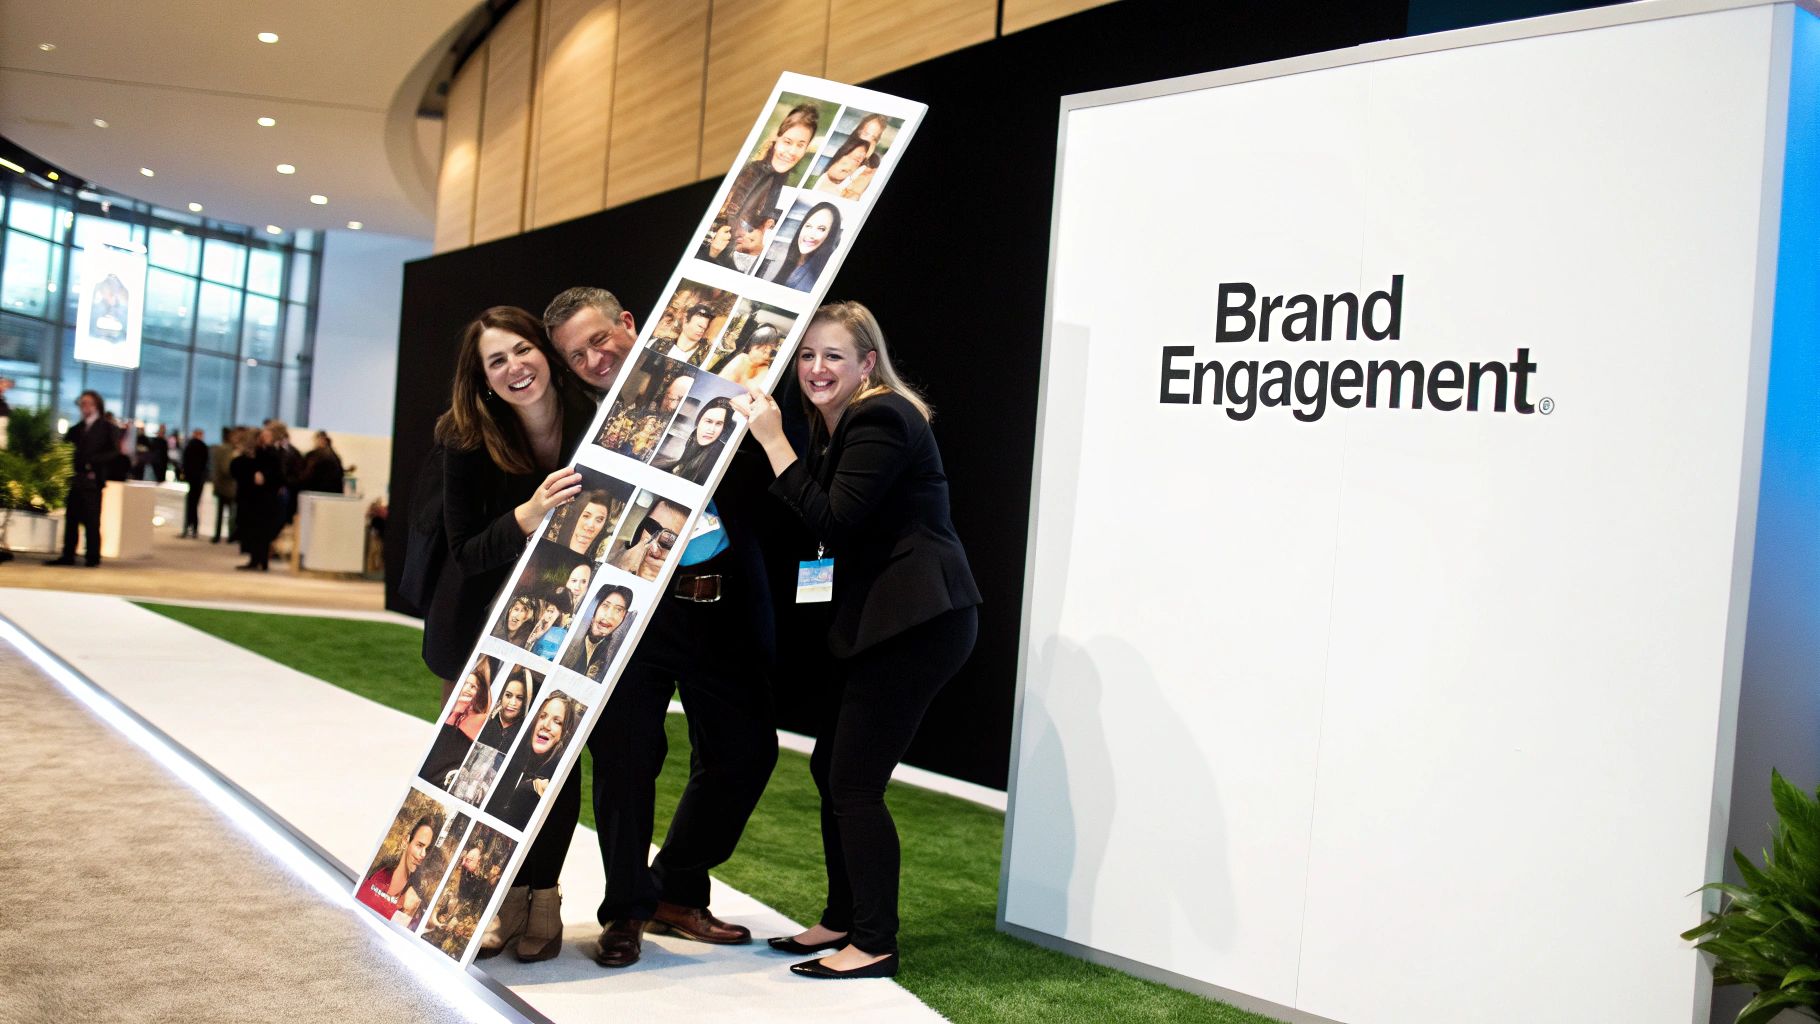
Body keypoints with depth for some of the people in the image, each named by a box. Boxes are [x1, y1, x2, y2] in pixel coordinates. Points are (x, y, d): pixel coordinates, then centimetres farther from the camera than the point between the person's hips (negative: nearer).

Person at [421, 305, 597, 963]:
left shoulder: (595, 423, -13)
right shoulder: (469, 443, -16)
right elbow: (465, 552, -17)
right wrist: (526, 517, -34)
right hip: (481, 628, 0)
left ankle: (540, 897, 11)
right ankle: (503, 900, 18)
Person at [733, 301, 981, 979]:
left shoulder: (880, 420, -14)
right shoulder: (838, 426, 17)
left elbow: (831, 521, -22)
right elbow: (818, 527, 15)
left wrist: (773, 440, -20)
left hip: (918, 622, -10)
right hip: (878, 619, 10)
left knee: (854, 783, -6)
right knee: (830, 768, 14)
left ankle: (875, 946, 6)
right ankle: (843, 921, 28)